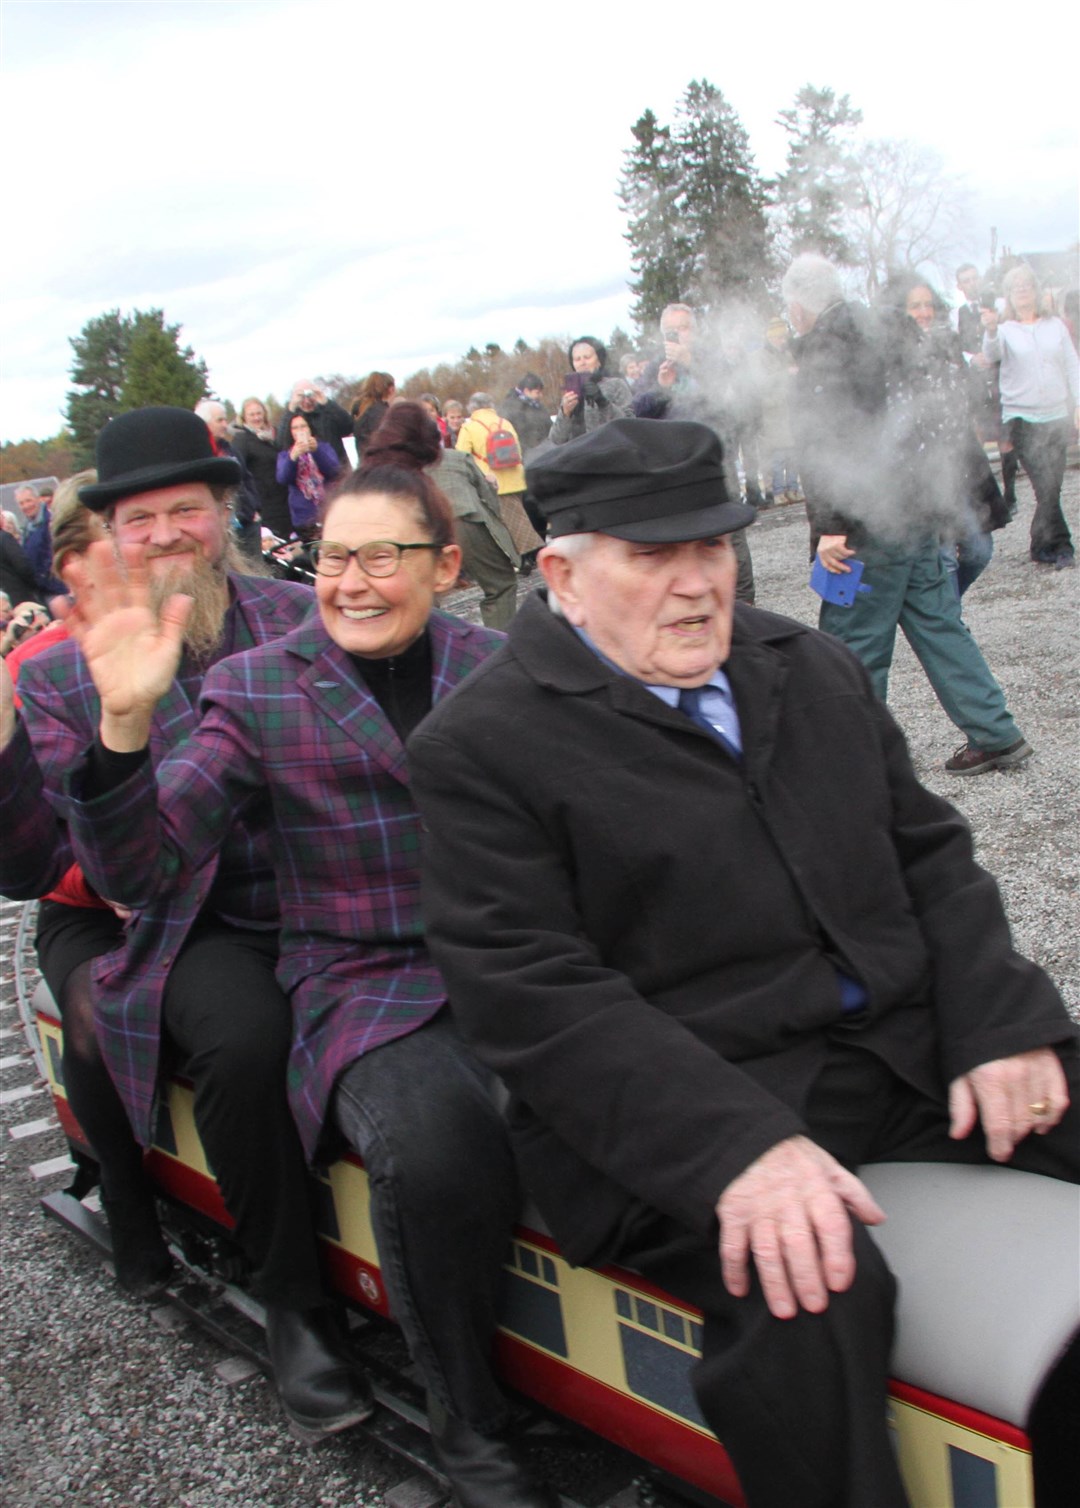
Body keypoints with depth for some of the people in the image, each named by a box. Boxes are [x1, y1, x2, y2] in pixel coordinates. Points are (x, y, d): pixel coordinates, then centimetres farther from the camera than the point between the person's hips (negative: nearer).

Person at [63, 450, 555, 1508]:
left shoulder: (495, 666, 11)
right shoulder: (258, 690, 2)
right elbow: (140, 873, -6)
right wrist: (125, 724, -21)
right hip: (364, 987, -3)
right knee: (436, 1143, -34)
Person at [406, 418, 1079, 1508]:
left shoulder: (809, 668, 14)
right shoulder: (480, 744, -7)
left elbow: (929, 852, 15)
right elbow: (530, 992, -15)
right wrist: (738, 1142, -26)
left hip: (909, 1042, 7)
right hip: (677, 1102, -6)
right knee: (808, 1288, -32)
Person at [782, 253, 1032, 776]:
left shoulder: (822, 350, -11)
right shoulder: (869, 331, 16)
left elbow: (822, 446, -20)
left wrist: (828, 527, -23)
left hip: (870, 524, -9)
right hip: (914, 512, 9)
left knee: (853, 644, 0)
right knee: (938, 624, 13)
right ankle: (995, 735, 15)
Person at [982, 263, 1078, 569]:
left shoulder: (1055, 324, 11)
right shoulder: (1005, 330, 2)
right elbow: (992, 354, -20)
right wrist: (990, 331, -41)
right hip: (1021, 417, -3)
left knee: (1050, 486, 4)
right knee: (1046, 486, -12)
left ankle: (1042, 548, 17)